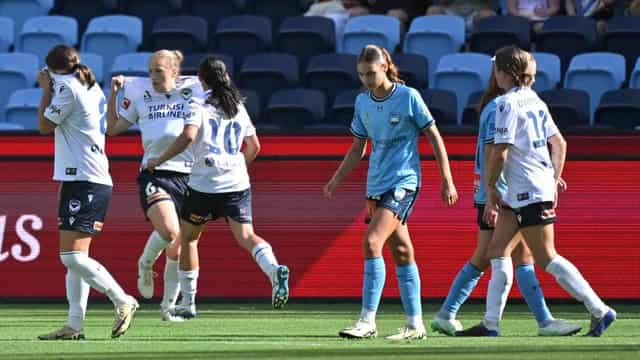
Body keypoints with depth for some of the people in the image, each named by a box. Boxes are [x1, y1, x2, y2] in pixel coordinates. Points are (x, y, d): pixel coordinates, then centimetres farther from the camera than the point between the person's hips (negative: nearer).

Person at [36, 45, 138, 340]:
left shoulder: (68, 87, -11)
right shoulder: (92, 89, 17)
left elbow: (45, 126, -3)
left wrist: (46, 89, 7)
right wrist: (51, 89, 26)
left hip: (84, 182, -10)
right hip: (94, 181, 10)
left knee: (72, 256, -14)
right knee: (74, 257, 9)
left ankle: (122, 301, -11)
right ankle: (74, 325, 7)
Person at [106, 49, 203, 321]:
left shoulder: (193, 90, 6)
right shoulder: (139, 92, 10)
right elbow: (113, 128, 17)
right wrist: (114, 94, 8)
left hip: (189, 174, 1)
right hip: (155, 174, -1)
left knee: (179, 249, 3)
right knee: (169, 231, -26)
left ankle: (169, 305, 19)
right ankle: (145, 265, 5)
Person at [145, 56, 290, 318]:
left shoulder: (199, 106, -3)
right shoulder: (238, 107, 14)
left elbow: (188, 136, -19)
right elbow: (254, 146, 20)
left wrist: (159, 161, -10)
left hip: (204, 185, -4)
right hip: (238, 183, 4)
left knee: (188, 237, 14)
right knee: (246, 236, -3)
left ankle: (187, 303, 18)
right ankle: (274, 270, -35)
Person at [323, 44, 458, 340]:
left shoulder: (409, 97, -8)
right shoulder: (362, 102, 8)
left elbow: (434, 138, -3)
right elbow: (357, 149, 18)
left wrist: (447, 181, -5)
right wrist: (336, 180, 7)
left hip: (403, 182, -6)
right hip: (376, 185, 6)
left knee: (372, 242, -20)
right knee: (401, 252, 9)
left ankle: (367, 321, -20)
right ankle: (415, 324, 14)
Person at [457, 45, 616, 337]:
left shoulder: (509, 103, -13)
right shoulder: (534, 100, 14)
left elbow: (499, 152, -16)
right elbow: (560, 144, 17)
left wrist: (490, 190, -7)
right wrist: (554, 181, 19)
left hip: (529, 192, -10)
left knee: (546, 258, -5)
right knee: (497, 252, 7)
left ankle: (600, 311, -2)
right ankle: (491, 324, 4)